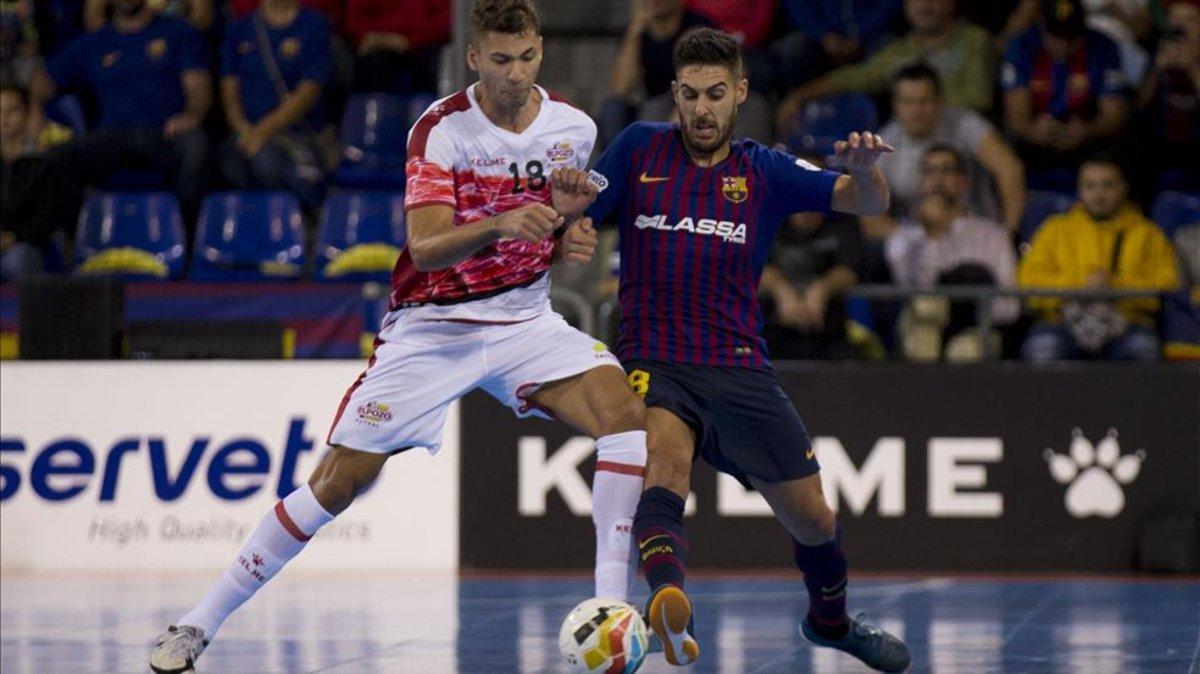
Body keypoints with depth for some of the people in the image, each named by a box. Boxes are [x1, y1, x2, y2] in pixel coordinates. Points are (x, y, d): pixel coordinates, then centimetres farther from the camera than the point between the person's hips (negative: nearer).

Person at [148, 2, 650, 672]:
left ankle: (612, 602, -17)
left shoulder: (575, 127, -2)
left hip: (524, 319, 3)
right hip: (430, 329, -3)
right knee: (340, 479, -6)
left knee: (625, 410, -22)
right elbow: (426, 248, -25)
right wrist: (498, 226, -42)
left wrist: (570, 232, -9)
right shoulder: (442, 128, -16)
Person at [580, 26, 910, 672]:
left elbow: (866, 202, -3)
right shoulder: (639, 149, 6)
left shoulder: (766, 171, 7)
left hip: (740, 370, 2)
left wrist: (863, 167, -27)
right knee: (665, 456, -35)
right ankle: (667, 597, -61)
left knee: (812, 519, 7)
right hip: (654, 364, -2)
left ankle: (831, 620, 39)